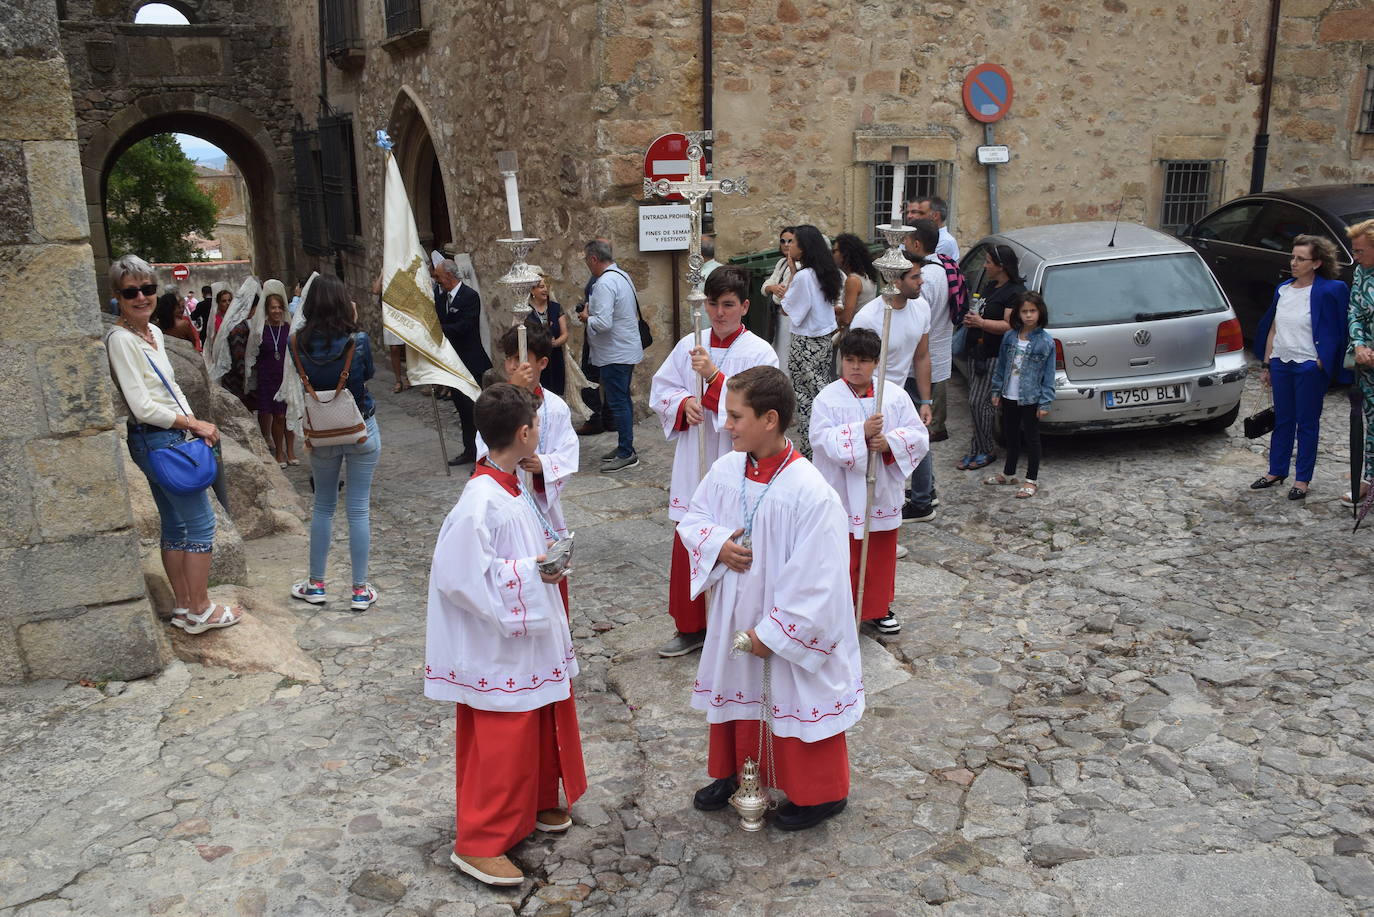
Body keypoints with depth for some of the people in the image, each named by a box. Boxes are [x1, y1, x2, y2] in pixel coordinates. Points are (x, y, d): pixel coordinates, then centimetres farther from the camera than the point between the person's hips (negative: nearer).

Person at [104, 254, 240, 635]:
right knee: (201, 522, -4)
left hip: (170, 437, 9)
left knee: (176, 525, 14)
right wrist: (195, 424, -14)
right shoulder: (120, 340, -16)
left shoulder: (154, 332, 11)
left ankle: (183, 607, 23)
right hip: (154, 440, -9)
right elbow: (143, 407, -20)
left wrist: (195, 422, 2)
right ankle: (200, 610, 5)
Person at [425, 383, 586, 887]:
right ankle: (478, 843, 19)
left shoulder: (512, 487, 2)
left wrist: (545, 562, -1)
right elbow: (462, 577, -28)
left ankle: (537, 804, 44)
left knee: (540, 728, 24)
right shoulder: (481, 503, -27)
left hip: (531, 638, 9)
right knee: (501, 746, 3)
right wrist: (531, 573, -23)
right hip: (499, 649, -9)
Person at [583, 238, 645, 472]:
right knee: (623, 399, 16)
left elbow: (603, 323, -28)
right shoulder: (623, 276, 11)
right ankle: (625, 447, 25)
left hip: (614, 354, -10)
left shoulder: (605, 284, -20)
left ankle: (626, 454, 0)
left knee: (618, 403, -4)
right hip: (628, 350, 10)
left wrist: (588, 318, -7)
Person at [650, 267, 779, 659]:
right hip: (694, 463, 5)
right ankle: (691, 627, 28)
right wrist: (683, 403, -11)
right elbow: (660, 390, 9)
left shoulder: (760, 353, -8)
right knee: (688, 546, 12)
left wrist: (714, 376, -25)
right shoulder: (689, 346, 7)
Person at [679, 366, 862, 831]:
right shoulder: (725, 470, -8)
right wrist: (716, 545, -14)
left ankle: (818, 794, 36)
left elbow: (816, 583, -24)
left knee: (797, 706, 12)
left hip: (794, 627, -6)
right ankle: (732, 772, 48)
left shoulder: (811, 494, -27)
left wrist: (771, 634, -19)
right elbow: (692, 519, 8)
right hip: (735, 616, 6)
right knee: (734, 693, 24)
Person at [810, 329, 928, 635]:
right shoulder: (828, 398, -9)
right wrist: (860, 433, -29)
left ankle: (878, 607, 34)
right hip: (843, 493, -3)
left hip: (882, 491, 3)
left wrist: (889, 443, -21)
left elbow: (919, 436, -3)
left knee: (882, 553, 17)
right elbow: (822, 439, -19)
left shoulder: (895, 395, -1)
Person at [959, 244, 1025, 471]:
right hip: (977, 352, 10)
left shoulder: (1015, 292, -13)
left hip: (994, 356, -10)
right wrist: (970, 319, 11)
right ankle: (979, 449, 17)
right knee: (977, 402, 10)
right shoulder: (990, 286, 16)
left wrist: (981, 323, -21)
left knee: (979, 402, -9)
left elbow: (1010, 326, -22)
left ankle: (984, 451, 2)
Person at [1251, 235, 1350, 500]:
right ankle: (1277, 472, 24)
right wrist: (1266, 364, 12)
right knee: (1282, 420, 14)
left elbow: (1331, 334, -8)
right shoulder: (1283, 290, 8)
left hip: (1309, 367, -6)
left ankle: (1302, 479, 11)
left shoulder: (1327, 291, -10)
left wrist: (1320, 365, -12)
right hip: (1281, 363, 6)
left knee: (1307, 423, 4)